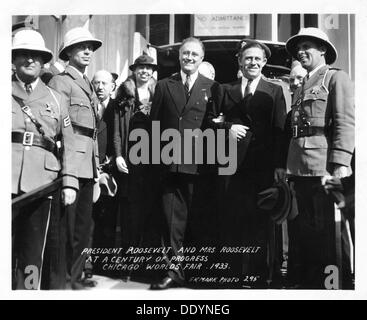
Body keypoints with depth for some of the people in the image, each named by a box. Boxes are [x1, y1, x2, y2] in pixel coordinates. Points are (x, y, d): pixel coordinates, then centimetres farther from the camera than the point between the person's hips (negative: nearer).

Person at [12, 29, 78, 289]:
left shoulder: (56, 100, 16)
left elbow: (68, 145, 11)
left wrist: (69, 182, 0)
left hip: (41, 184, 1)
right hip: (8, 182, -1)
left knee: (33, 254, 3)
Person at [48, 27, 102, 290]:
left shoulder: (88, 84, 21)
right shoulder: (60, 82, -4)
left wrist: (98, 165, 18)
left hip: (89, 161, 8)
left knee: (84, 221, 12)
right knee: (66, 221, -4)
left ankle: (76, 274, 22)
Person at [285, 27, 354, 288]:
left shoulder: (337, 78, 0)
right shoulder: (301, 87, 23)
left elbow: (345, 123, -10)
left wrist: (340, 164, -20)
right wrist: (284, 165, 13)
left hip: (321, 166, -7)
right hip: (299, 166, 7)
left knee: (321, 227, -2)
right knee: (299, 226, 12)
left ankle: (324, 283, 8)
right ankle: (299, 279, 23)